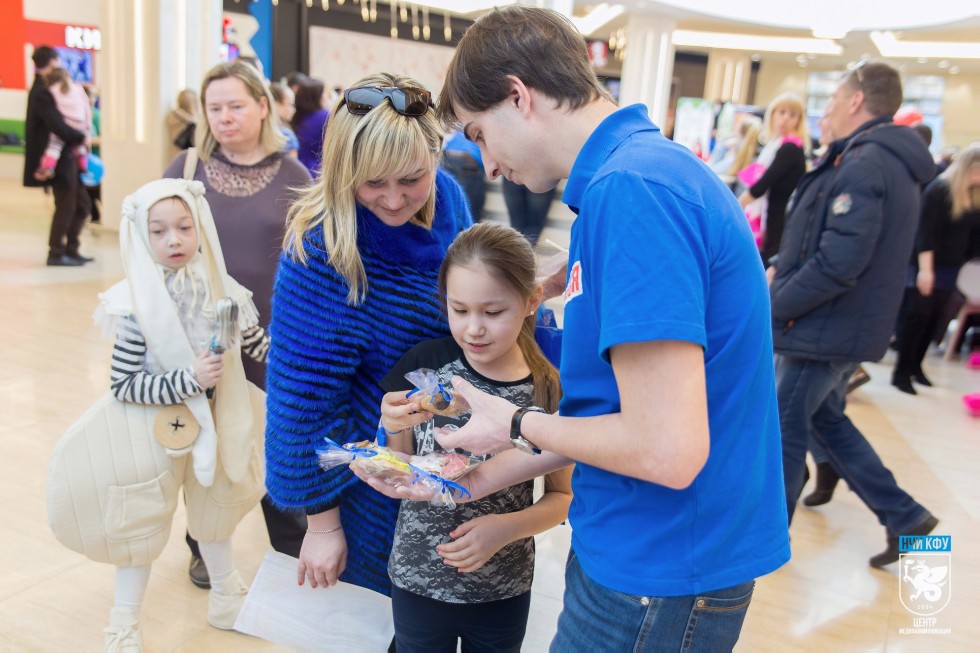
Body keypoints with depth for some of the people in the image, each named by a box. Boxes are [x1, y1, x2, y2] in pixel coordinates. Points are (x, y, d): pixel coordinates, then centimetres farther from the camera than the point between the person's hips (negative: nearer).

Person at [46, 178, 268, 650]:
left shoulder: (223, 291, -10)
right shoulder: (139, 309, -22)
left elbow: (258, 347, 4)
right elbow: (123, 387, -20)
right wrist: (188, 379, -29)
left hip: (215, 424, 5)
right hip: (157, 430, -4)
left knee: (216, 511, 22)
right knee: (142, 524, 10)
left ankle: (226, 598, 45)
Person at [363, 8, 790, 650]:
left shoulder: (631, 190, -24)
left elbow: (666, 450, -27)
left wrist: (517, 425, -10)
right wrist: (477, 478, 12)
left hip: (661, 581, -8)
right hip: (635, 549, 8)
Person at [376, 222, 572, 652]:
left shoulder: (550, 390, -13)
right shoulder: (426, 364, -12)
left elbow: (562, 496, -1)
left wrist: (507, 528, -17)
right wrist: (394, 430, -20)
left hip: (504, 591, 0)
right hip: (417, 581, 0)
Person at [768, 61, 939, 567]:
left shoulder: (864, 163, -21)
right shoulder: (890, 161, 13)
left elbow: (839, 263, -27)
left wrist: (774, 305, -17)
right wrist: (781, 269, 10)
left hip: (824, 330, -10)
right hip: (848, 328, 10)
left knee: (783, 431, 5)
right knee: (826, 419, 22)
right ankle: (902, 515, 27)